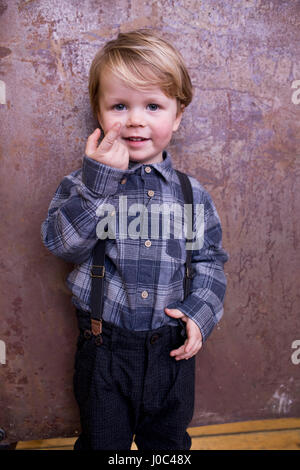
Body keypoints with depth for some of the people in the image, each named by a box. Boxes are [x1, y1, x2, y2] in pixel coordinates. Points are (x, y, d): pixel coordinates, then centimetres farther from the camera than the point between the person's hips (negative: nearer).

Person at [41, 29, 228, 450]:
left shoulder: (192, 194, -3)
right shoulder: (84, 183, -7)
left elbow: (210, 259, 4)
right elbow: (62, 243, -20)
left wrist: (201, 309, -11)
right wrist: (97, 180, -28)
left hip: (172, 349, 2)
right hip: (104, 348, -1)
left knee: (169, 440, 24)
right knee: (102, 440, 22)